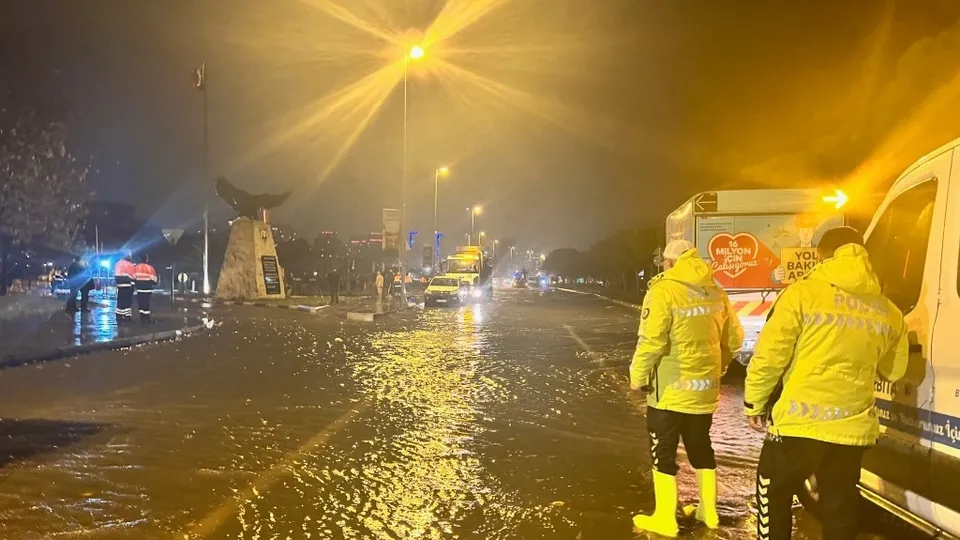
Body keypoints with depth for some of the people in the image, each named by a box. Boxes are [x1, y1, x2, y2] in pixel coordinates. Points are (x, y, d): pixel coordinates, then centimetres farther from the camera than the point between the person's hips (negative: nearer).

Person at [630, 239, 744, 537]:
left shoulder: (664, 290, -16)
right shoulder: (715, 292, 4)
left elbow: (651, 342, -22)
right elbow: (734, 338, 9)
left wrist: (638, 377, -9)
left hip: (670, 389, -6)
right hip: (705, 387, 7)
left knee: (663, 453, 6)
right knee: (701, 448, 20)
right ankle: (708, 510, 30)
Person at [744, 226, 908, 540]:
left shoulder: (803, 293, -9)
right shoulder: (888, 312, 6)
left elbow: (769, 357, -10)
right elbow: (893, 371, 18)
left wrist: (754, 405, 3)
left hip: (799, 424, -4)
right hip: (852, 428, 4)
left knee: (773, 495, 15)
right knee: (839, 511, 15)